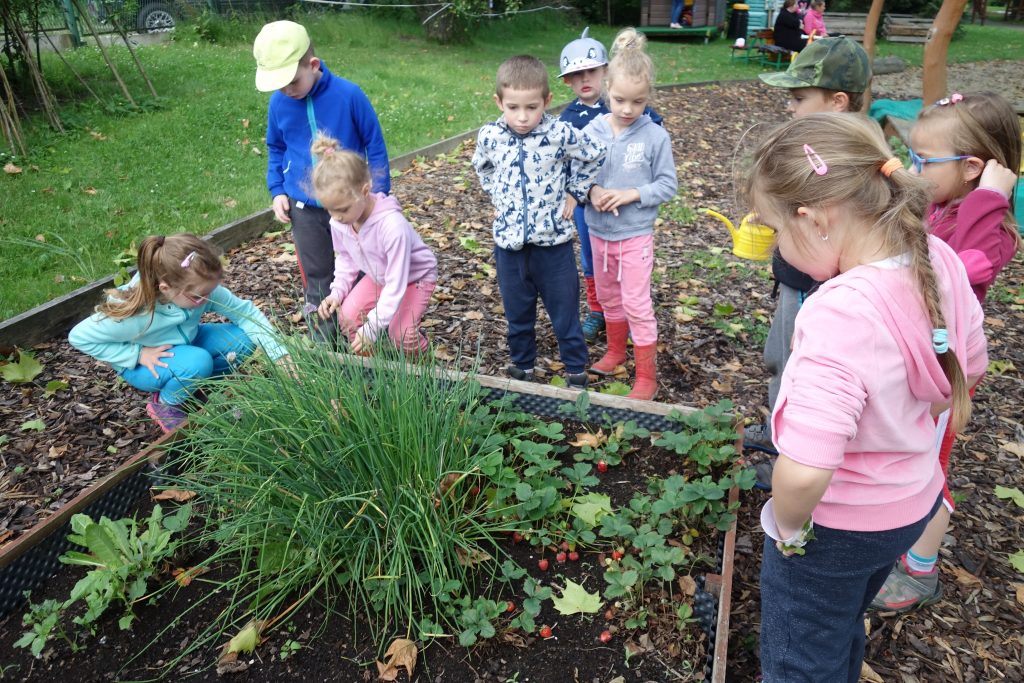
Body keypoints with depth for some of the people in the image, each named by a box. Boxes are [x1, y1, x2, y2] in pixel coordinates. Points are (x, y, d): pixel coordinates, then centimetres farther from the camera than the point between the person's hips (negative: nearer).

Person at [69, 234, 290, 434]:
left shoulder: (200, 290, -27)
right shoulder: (133, 315, -37)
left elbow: (246, 311, -20)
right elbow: (79, 337, -22)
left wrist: (279, 354, -31)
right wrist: (138, 354, -28)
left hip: (184, 343, 5)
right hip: (144, 365, -5)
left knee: (243, 338, -18)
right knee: (197, 362, -35)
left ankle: (192, 383, 4)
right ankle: (165, 405, -5)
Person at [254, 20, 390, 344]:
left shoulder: (349, 95, -17)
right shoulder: (279, 103, -5)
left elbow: (375, 146, -7)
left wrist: (379, 194, -7)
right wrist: (277, 190, 1)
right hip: (304, 207, 3)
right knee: (316, 277, 11)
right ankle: (323, 344, 26)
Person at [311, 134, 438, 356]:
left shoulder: (392, 225, -40)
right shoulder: (339, 222, -20)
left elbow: (396, 283, -35)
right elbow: (344, 258, 1)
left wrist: (373, 326, -36)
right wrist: (338, 291, -15)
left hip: (414, 276, -6)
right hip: (378, 276, 6)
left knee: (400, 332, -22)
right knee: (347, 315, -13)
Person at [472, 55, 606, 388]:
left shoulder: (560, 133, -15)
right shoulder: (489, 136, -6)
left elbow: (594, 155, 3)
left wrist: (574, 194, 1)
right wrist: (497, 199, 10)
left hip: (553, 239, -2)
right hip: (508, 240, 3)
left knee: (564, 311, 10)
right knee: (517, 313, 17)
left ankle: (576, 370, 28)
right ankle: (522, 366, 36)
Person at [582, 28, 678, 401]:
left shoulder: (655, 136, -11)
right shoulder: (591, 132, -6)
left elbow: (668, 184, -6)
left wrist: (632, 194, -20)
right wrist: (591, 191, -19)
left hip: (636, 234, -4)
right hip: (598, 231, 4)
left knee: (637, 305, 0)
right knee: (609, 298, 20)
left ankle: (647, 376, 12)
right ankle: (615, 351, 42)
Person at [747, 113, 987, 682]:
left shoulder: (841, 314, -38)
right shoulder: (939, 260, -12)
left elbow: (804, 472, -42)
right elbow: (970, 368, 6)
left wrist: (789, 528, -22)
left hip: (837, 528, -7)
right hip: (916, 499, 8)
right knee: (843, 630, 34)